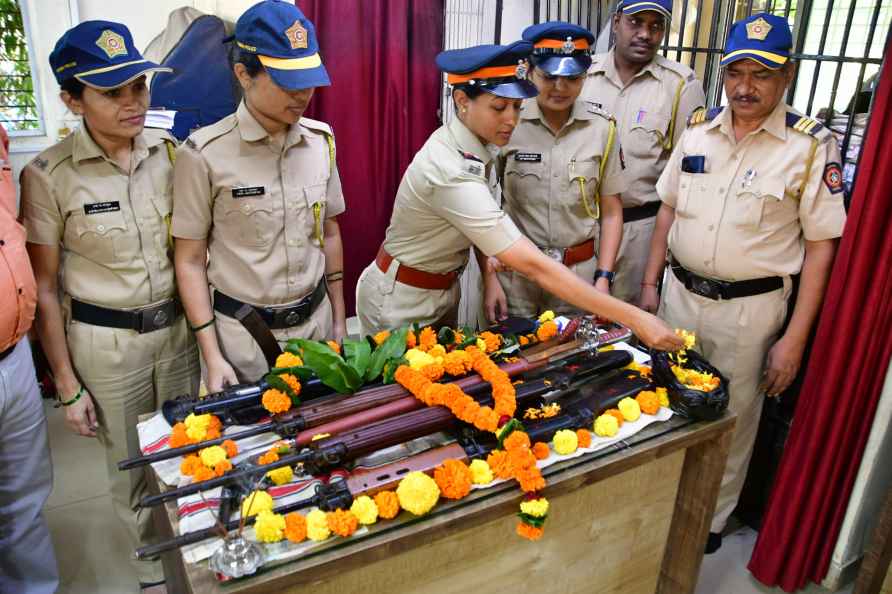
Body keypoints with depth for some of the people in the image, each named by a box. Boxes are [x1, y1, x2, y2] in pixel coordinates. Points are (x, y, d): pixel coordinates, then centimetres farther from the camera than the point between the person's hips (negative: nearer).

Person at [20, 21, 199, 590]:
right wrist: (68, 385, -4)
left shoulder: (170, 152, -4)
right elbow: (44, 288, -7)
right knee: (132, 467, 15)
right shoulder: (47, 176, -13)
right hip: (106, 343, -2)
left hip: (178, 329, 3)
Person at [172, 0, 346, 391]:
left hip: (316, 319, 4)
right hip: (245, 331, -4)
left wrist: (339, 319, 10)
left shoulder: (321, 139, -1)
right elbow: (190, 261, -8)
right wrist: (212, 356, -11)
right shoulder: (204, 154, -15)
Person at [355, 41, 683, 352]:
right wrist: (633, 318, -38)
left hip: (442, 291, 8)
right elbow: (533, 265, -38)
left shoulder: (468, 146, -6)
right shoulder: (452, 174, -34)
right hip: (401, 302, -8)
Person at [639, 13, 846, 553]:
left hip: (750, 308, -4)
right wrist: (650, 282, 8)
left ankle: (712, 519, 34)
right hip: (681, 293, 4)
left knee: (732, 418, 12)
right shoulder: (700, 129, 2)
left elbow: (821, 247, -10)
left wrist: (794, 339, -12)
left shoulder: (811, 146, -11)